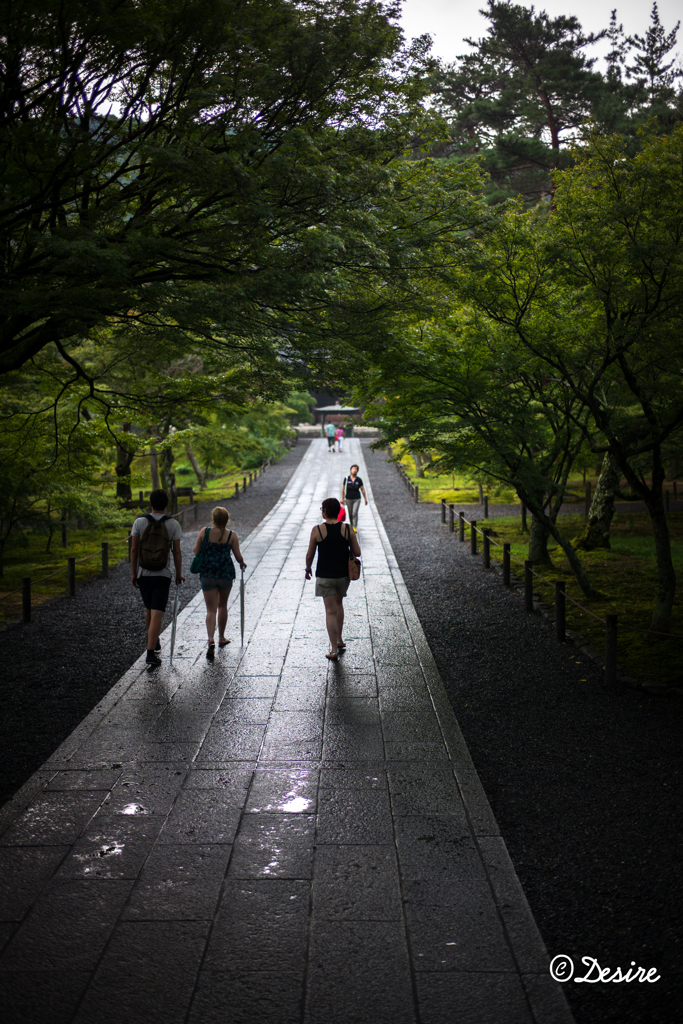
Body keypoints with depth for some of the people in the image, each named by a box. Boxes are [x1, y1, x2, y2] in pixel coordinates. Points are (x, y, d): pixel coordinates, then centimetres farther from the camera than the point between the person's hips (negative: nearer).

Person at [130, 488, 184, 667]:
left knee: (149, 610, 21)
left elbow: (134, 549, -2)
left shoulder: (139, 522, -3)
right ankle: (150, 653, -13)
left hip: (143, 574, 2)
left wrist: (133, 573, 5)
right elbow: (177, 552, -3)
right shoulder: (173, 524, -5)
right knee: (157, 614, -5)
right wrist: (179, 574, 8)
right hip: (163, 575, -2)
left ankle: (155, 642, 40)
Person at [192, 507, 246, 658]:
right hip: (226, 574, 0)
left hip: (207, 574, 0)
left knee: (211, 609, 1)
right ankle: (221, 638, 33)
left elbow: (196, 551, -1)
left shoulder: (204, 532, -5)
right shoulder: (231, 535, -6)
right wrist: (242, 563, 19)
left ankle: (211, 640, -19)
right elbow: (238, 556, -4)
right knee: (222, 606, 22)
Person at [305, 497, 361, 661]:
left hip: (325, 576, -3)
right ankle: (339, 640, 34)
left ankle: (334, 650, 0)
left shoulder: (317, 530, -12)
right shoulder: (347, 529, -7)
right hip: (343, 574, 3)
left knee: (330, 611, 2)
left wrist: (308, 569, 12)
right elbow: (357, 553, -5)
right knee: (338, 604, 26)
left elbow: (309, 555, -6)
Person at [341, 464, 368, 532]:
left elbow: (362, 490, 4)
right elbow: (343, 489, 0)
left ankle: (355, 528, -12)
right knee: (350, 514, 9)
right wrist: (342, 499, 0)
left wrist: (365, 499, 6)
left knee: (355, 513, -14)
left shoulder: (359, 480, -4)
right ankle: (352, 526, 30)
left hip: (357, 499, -1)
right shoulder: (346, 479, -6)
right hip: (348, 499, 1)